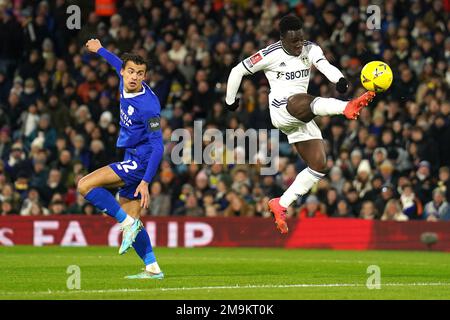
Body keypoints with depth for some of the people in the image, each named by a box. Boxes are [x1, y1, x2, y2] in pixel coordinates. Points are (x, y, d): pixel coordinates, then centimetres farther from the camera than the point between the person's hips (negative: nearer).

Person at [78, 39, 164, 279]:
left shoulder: (148, 106, -24)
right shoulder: (125, 85, 0)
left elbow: (157, 147, -25)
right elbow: (119, 64, 25)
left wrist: (145, 181, -31)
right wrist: (99, 49, 40)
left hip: (140, 162, -9)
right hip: (132, 161, 9)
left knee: (85, 185, -19)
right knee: (130, 219, 8)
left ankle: (129, 223, -18)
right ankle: (152, 269, 10)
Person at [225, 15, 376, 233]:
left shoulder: (311, 50, 5)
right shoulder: (270, 55, -6)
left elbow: (326, 66, -16)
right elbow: (237, 71, 4)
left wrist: (340, 80, -37)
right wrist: (230, 101, 12)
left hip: (300, 118, 6)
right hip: (281, 108, -6)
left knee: (319, 166, -2)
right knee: (304, 103, -40)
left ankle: (280, 205, 8)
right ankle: (348, 107, -71)